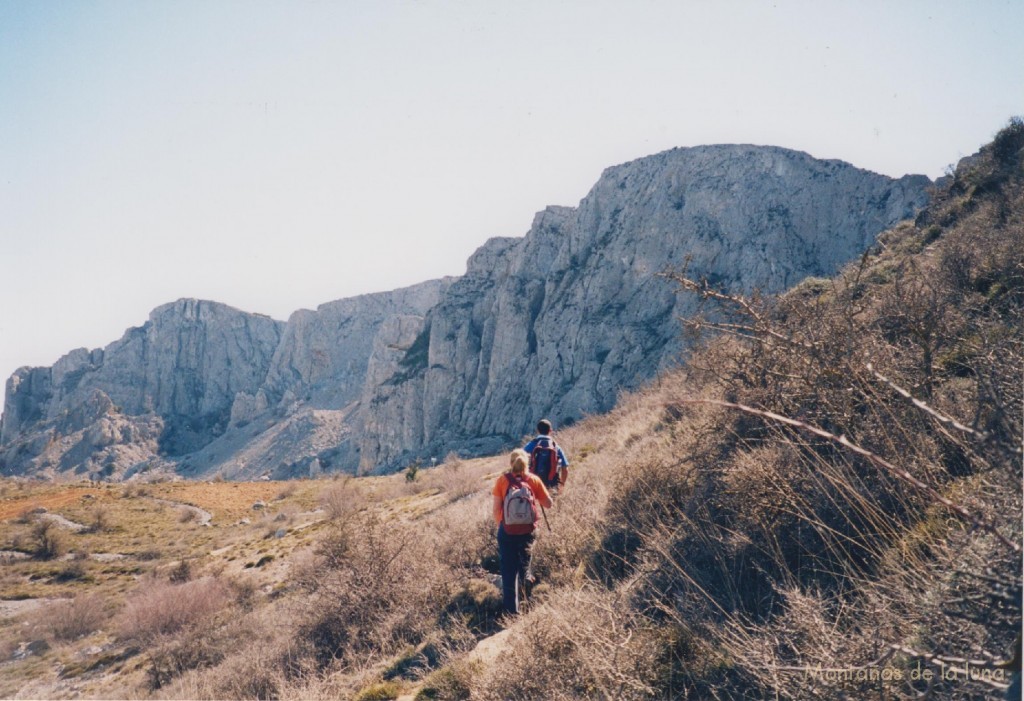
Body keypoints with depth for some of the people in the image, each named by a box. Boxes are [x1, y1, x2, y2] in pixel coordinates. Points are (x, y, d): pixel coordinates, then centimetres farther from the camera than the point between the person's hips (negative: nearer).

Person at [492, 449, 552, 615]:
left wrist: (500, 523, 9)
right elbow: (548, 503, -1)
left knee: (508, 568, 5)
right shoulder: (534, 480, -7)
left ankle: (511, 608, 5)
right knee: (524, 558, 31)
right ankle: (524, 580, 55)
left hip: (507, 531, -2)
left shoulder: (502, 480, -10)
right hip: (528, 530, 2)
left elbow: (496, 508, -8)